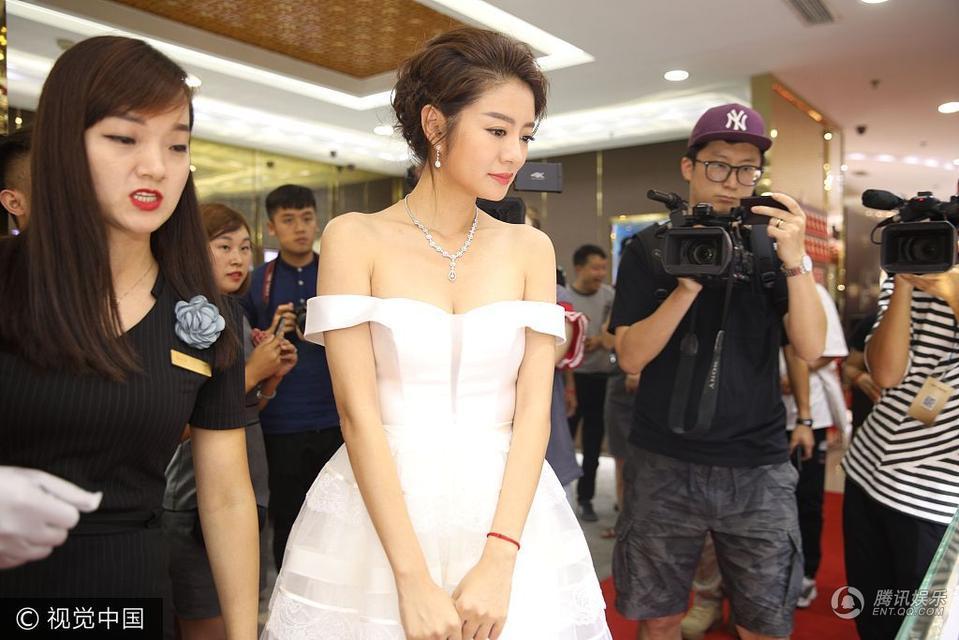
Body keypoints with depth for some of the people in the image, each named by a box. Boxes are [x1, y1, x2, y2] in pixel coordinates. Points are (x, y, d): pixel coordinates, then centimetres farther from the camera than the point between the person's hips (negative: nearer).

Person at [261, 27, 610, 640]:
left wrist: (499, 560, -14)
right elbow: (358, 411, -11)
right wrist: (413, 580, -15)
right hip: (378, 515, -2)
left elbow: (534, 411, -4)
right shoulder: (354, 238, -6)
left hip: (509, 512, 2)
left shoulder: (531, 248, 2)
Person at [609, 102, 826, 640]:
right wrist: (688, 287, -20)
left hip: (758, 467, 1)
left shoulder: (774, 244, 4)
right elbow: (630, 357, -7)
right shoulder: (651, 249, 1)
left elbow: (810, 348, -6)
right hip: (665, 465, 0)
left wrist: (795, 261, -19)